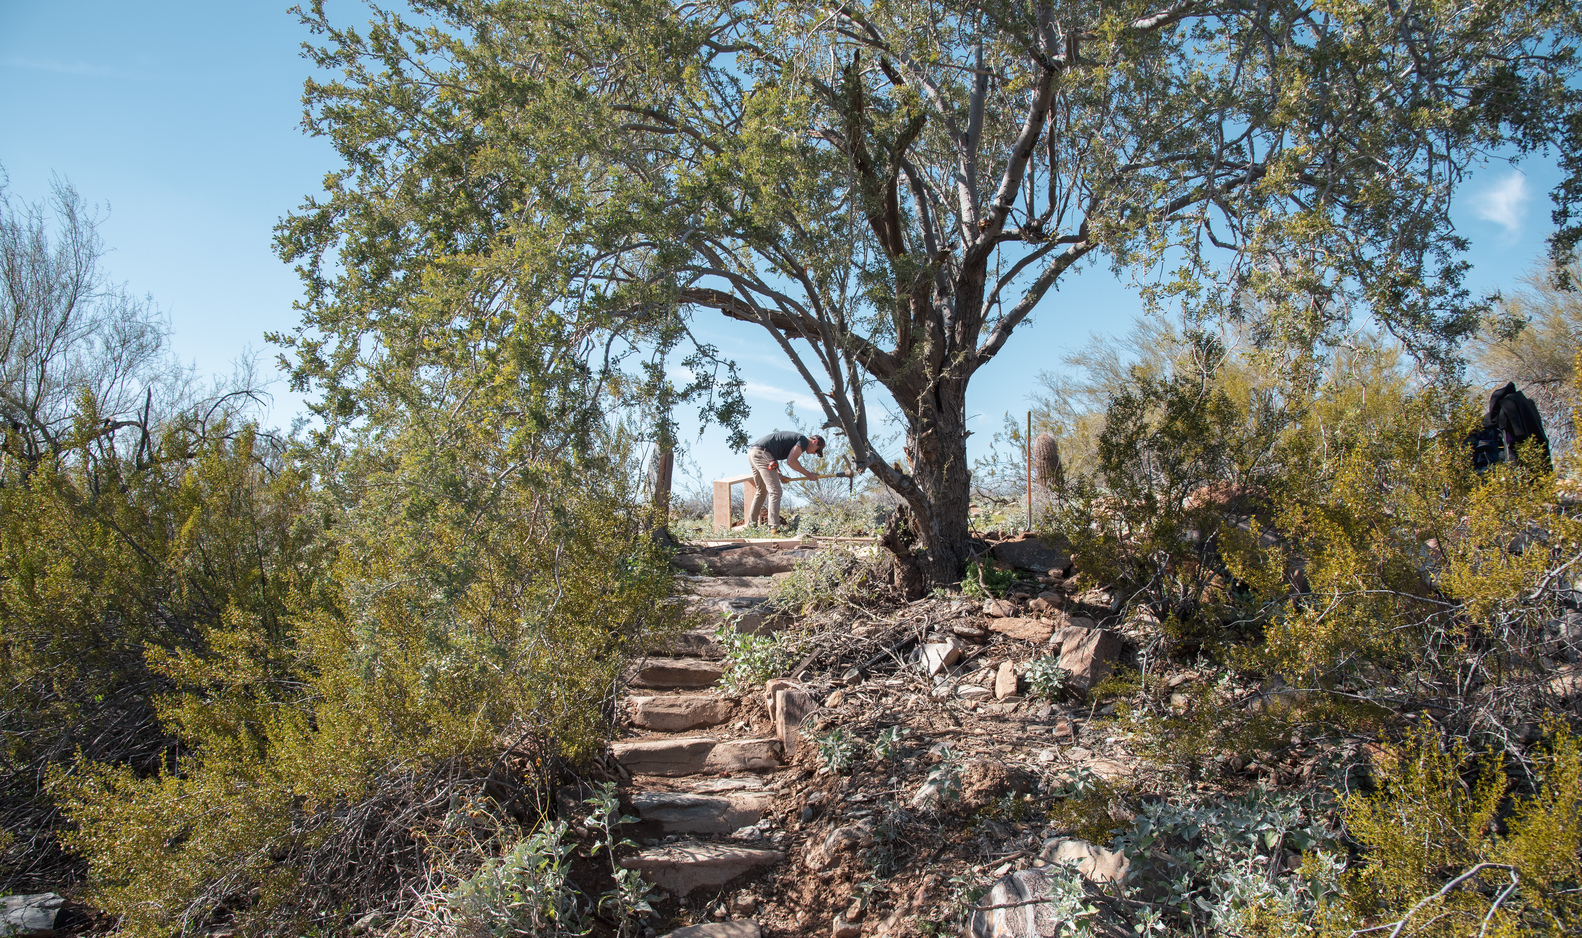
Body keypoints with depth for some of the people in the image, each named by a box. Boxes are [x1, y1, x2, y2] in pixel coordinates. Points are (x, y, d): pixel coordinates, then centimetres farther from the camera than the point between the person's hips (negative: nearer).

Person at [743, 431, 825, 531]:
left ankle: (751, 524, 26)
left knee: (761, 491, 21)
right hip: (761, 453, -10)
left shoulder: (795, 438, 27)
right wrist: (808, 474, -2)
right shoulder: (804, 441, -1)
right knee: (775, 492, -8)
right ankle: (774, 528, -12)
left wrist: (779, 475, 17)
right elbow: (791, 461, -13)